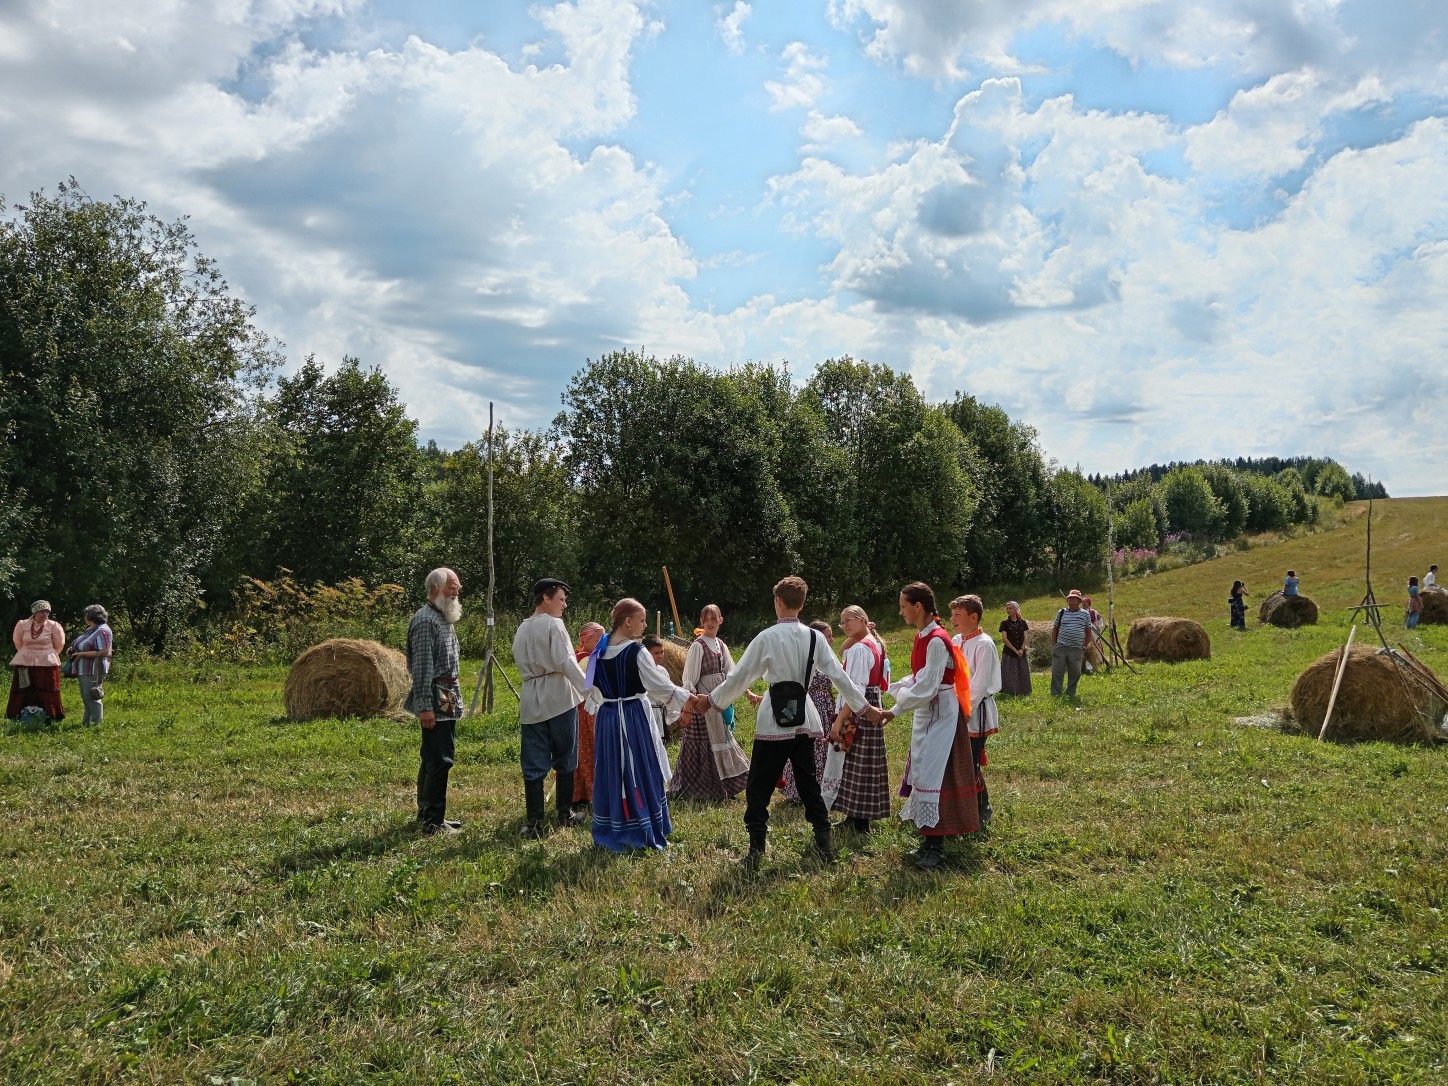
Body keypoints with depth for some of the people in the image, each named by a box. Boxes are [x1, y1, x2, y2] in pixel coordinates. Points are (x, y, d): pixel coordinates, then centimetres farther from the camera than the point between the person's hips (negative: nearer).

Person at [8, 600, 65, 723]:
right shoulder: (22, 625, 1)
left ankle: (52, 717, 5)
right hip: (24, 664, 2)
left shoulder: (53, 626, -4)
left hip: (47, 664, -2)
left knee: (48, 693, 0)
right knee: (21, 692, 5)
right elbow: (18, 642, 17)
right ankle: (15, 717, 12)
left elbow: (59, 644, 7)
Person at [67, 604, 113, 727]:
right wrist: (73, 648, 10)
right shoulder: (90, 630, 14)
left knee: (92, 698, -7)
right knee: (86, 698, 16)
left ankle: (96, 723, -1)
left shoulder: (102, 631, -17)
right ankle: (86, 722, 24)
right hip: (84, 670, 10)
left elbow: (104, 652, -24)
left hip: (93, 671, -10)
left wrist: (81, 654, -20)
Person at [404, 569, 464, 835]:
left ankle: (426, 814, 24)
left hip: (448, 698, 10)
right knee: (440, 759, -10)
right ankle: (432, 822, -5)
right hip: (435, 700, -10)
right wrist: (425, 706, -21)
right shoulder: (425, 620, -14)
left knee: (432, 758, 15)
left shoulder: (444, 618, 17)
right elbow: (421, 666, -18)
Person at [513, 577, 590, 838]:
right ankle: (565, 813, 21)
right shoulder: (553, 624, -8)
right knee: (565, 759, 11)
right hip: (558, 697, -5)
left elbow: (521, 663, 15)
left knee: (533, 765, 3)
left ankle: (534, 822, -2)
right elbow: (565, 661, -17)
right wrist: (587, 689, -17)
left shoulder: (521, 629, 13)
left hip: (531, 700, 5)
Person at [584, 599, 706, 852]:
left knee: (612, 774, 13)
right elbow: (659, 685, -15)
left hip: (606, 717, 6)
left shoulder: (600, 650, 3)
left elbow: (593, 687, 10)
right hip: (634, 718, -6)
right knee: (640, 774, 5)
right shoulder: (636, 651, -16)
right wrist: (688, 698, -6)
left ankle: (610, 832, 21)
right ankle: (643, 832, 13)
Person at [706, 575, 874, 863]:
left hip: (775, 720, -4)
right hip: (805, 719, 4)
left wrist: (712, 700, 8)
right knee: (808, 783, 15)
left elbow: (739, 677, -5)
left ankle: (757, 848, 0)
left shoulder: (767, 638, -9)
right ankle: (824, 843, 14)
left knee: (759, 786, 4)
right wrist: (864, 707, 14)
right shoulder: (815, 638, 2)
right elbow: (839, 676, 4)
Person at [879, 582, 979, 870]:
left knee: (933, 773, -5)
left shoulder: (937, 641, -22)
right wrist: (894, 691, 3)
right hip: (926, 714, 10)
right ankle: (930, 839, 23)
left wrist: (896, 710, -19)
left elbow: (927, 687, -24)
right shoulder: (922, 637, 8)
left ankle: (936, 847, 3)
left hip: (940, 714, -10)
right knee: (923, 770, 13)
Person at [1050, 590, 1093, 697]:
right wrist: (1054, 645, 7)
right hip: (1060, 647, 0)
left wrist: (1085, 646, 7)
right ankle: (1055, 695, 5)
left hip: (1076, 649, 0)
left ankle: (1070, 695, 17)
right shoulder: (1061, 612, 8)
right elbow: (1054, 629, 13)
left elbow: (1088, 631, 13)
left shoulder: (1085, 614, 6)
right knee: (1057, 672, -1)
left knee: (1075, 673, 6)